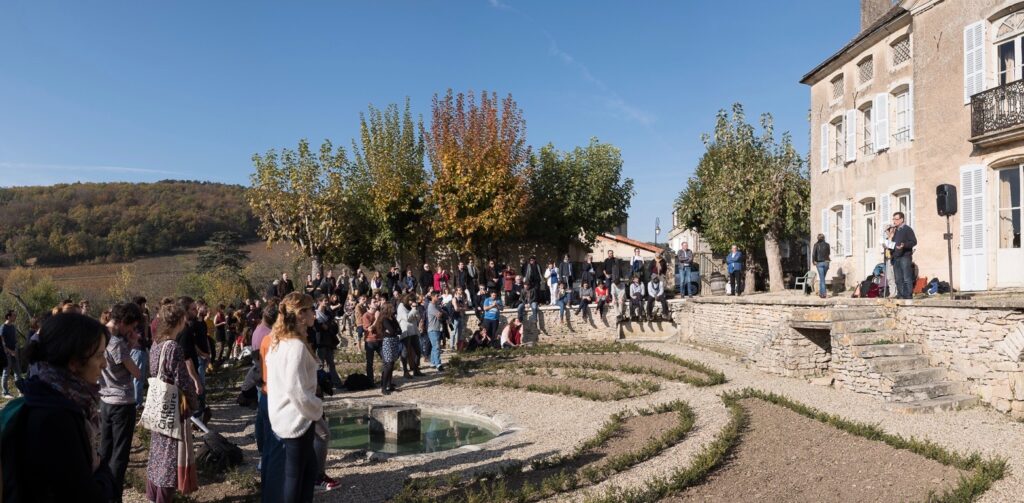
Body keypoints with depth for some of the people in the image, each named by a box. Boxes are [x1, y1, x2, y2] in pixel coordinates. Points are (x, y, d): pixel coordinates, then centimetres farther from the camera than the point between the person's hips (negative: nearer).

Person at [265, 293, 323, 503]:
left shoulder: (278, 341, 6)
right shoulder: (296, 345, -24)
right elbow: (296, 390, -28)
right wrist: (317, 410, -13)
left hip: (285, 415, 9)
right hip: (297, 419, -9)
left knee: (309, 467, 20)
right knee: (295, 474, 5)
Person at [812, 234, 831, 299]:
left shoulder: (816, 245, -4)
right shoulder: (827, 244, 2)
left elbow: (813, 254, -10)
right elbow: (829, 253, 14)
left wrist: (813, 261, 1)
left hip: (819, 263, -2)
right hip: (826, 262, 2)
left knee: (821, 278, -2)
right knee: (822, 278, 16)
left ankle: (823, 293, -7)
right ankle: (820, 292, 20)